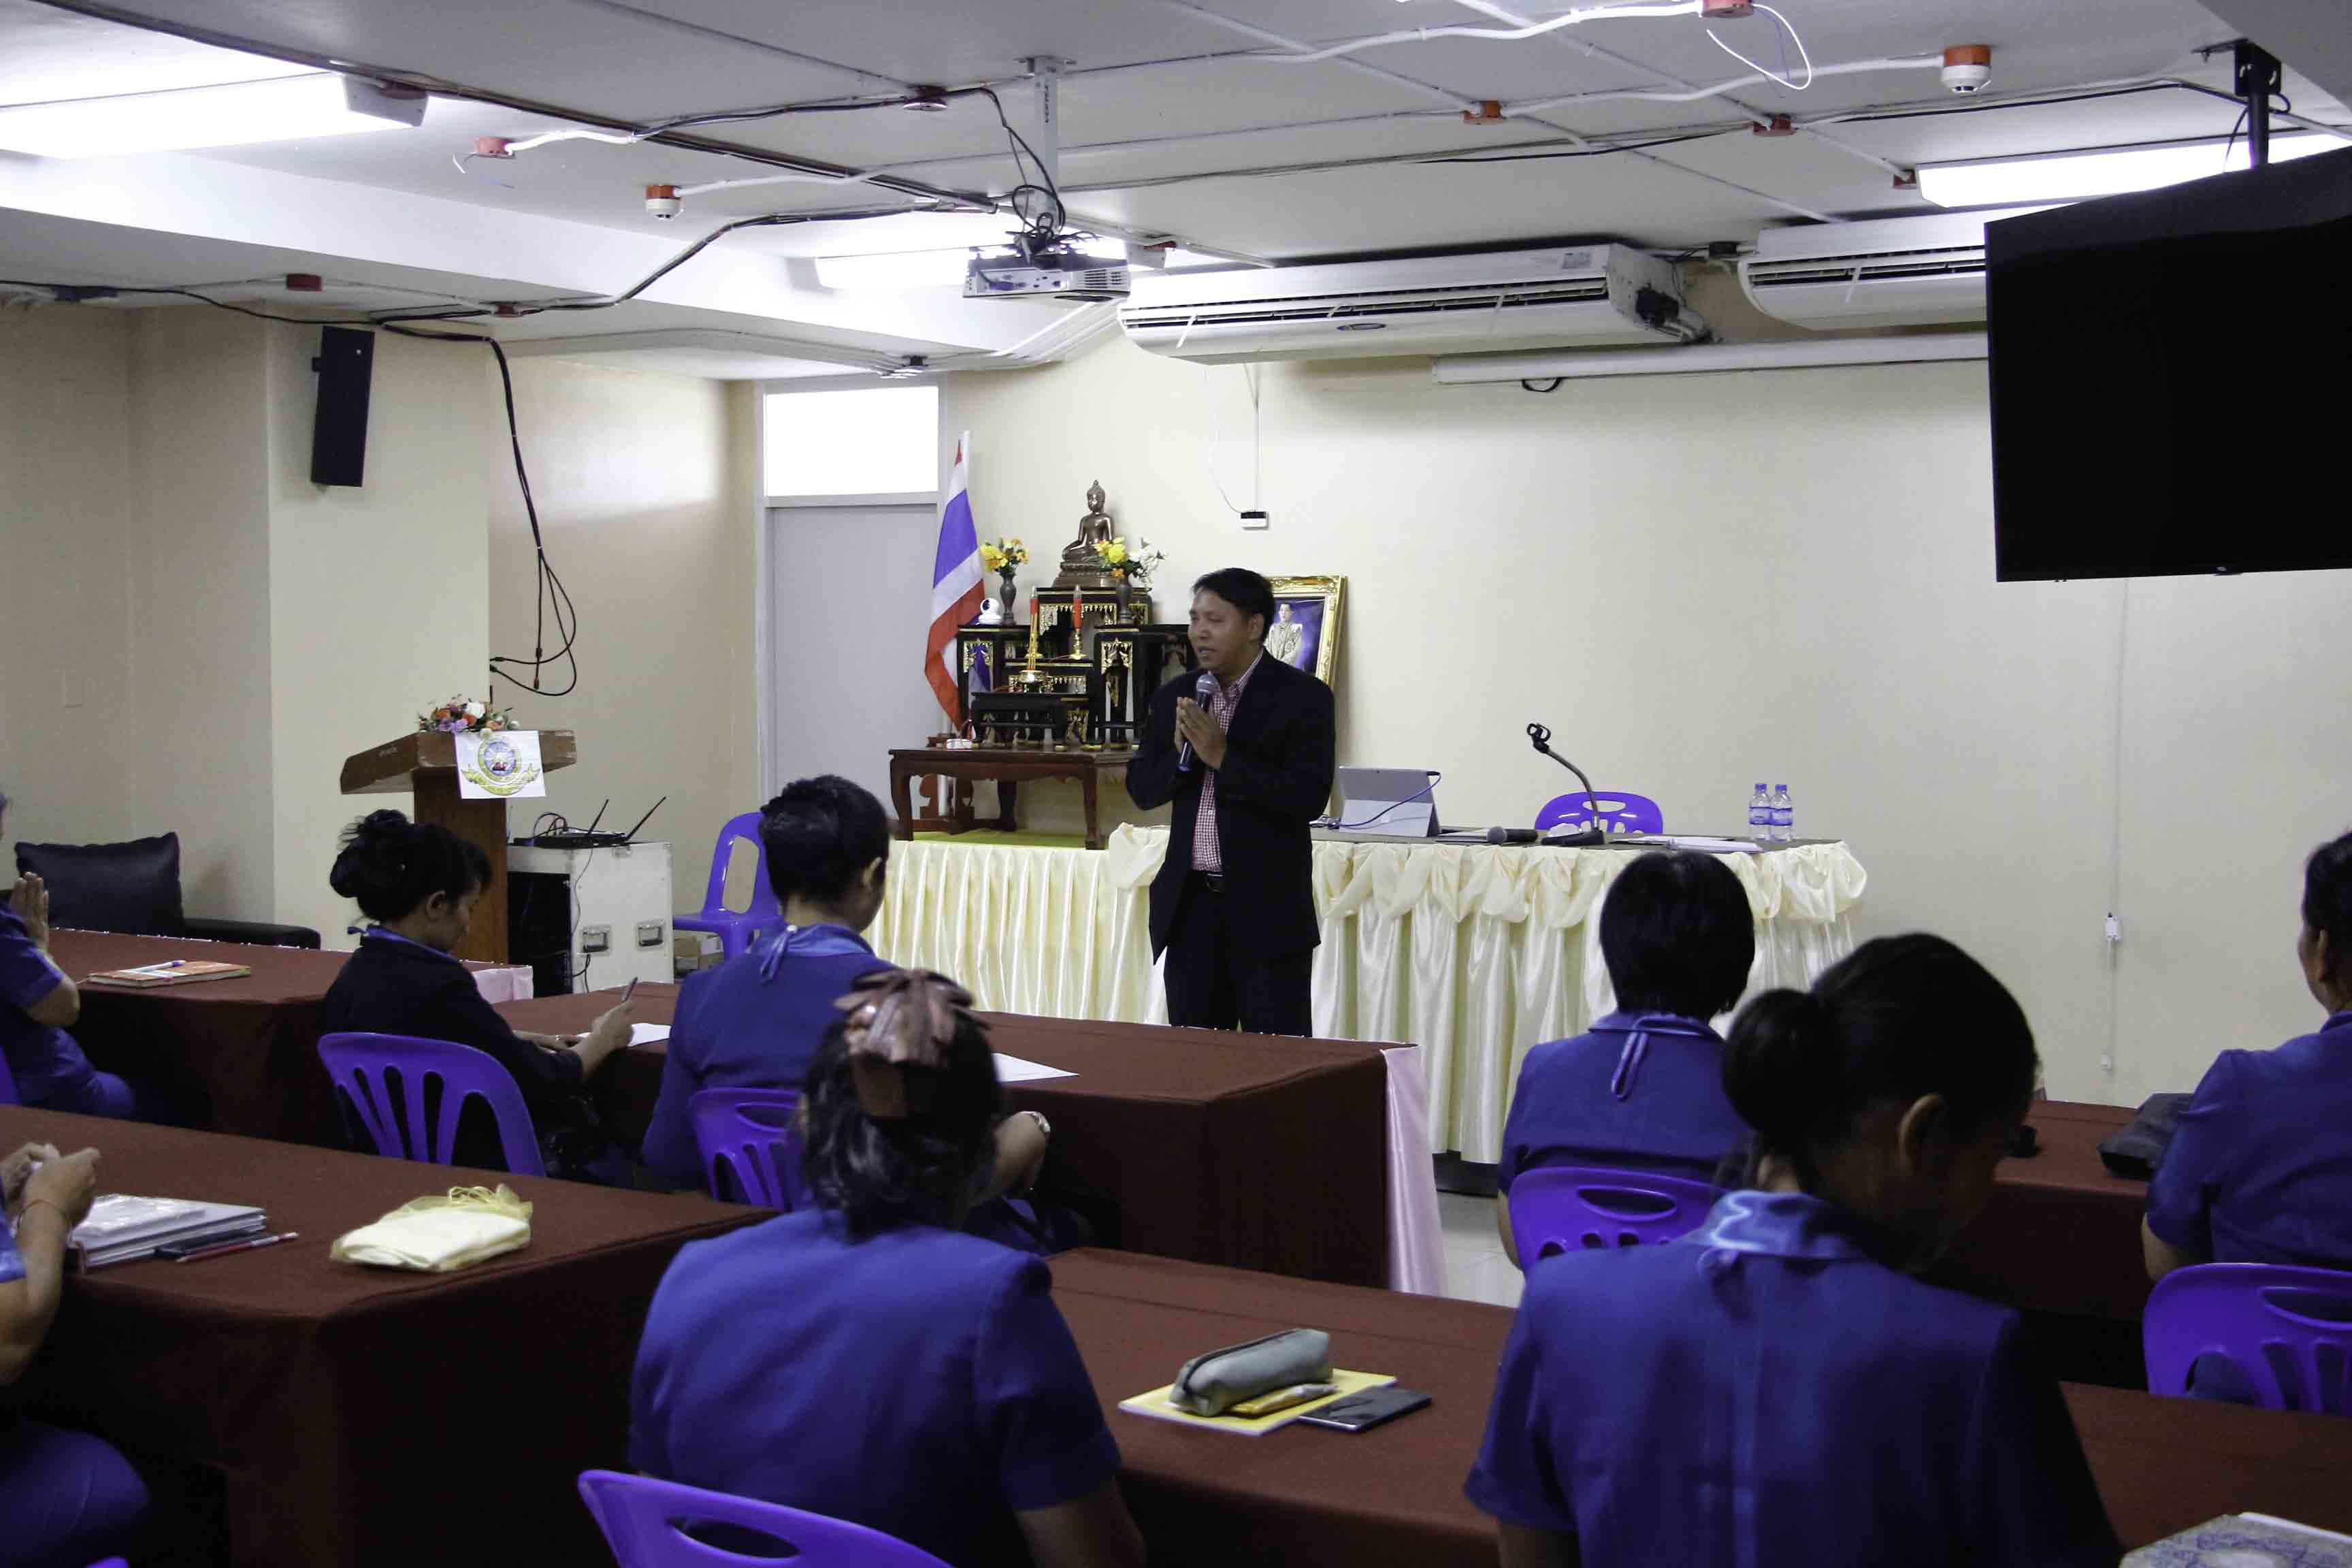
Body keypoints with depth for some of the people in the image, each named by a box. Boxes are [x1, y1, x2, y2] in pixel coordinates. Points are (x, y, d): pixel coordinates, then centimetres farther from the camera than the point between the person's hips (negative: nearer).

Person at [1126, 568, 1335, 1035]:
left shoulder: (1303, 697, -6)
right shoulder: (1175, 697, 10)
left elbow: (1309, 798, -16)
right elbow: (1141, 789, 11)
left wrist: (1222, 757, -18)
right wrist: (1180, 753, -8)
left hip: (1267, 909, -5)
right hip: (1190, 905, 5)